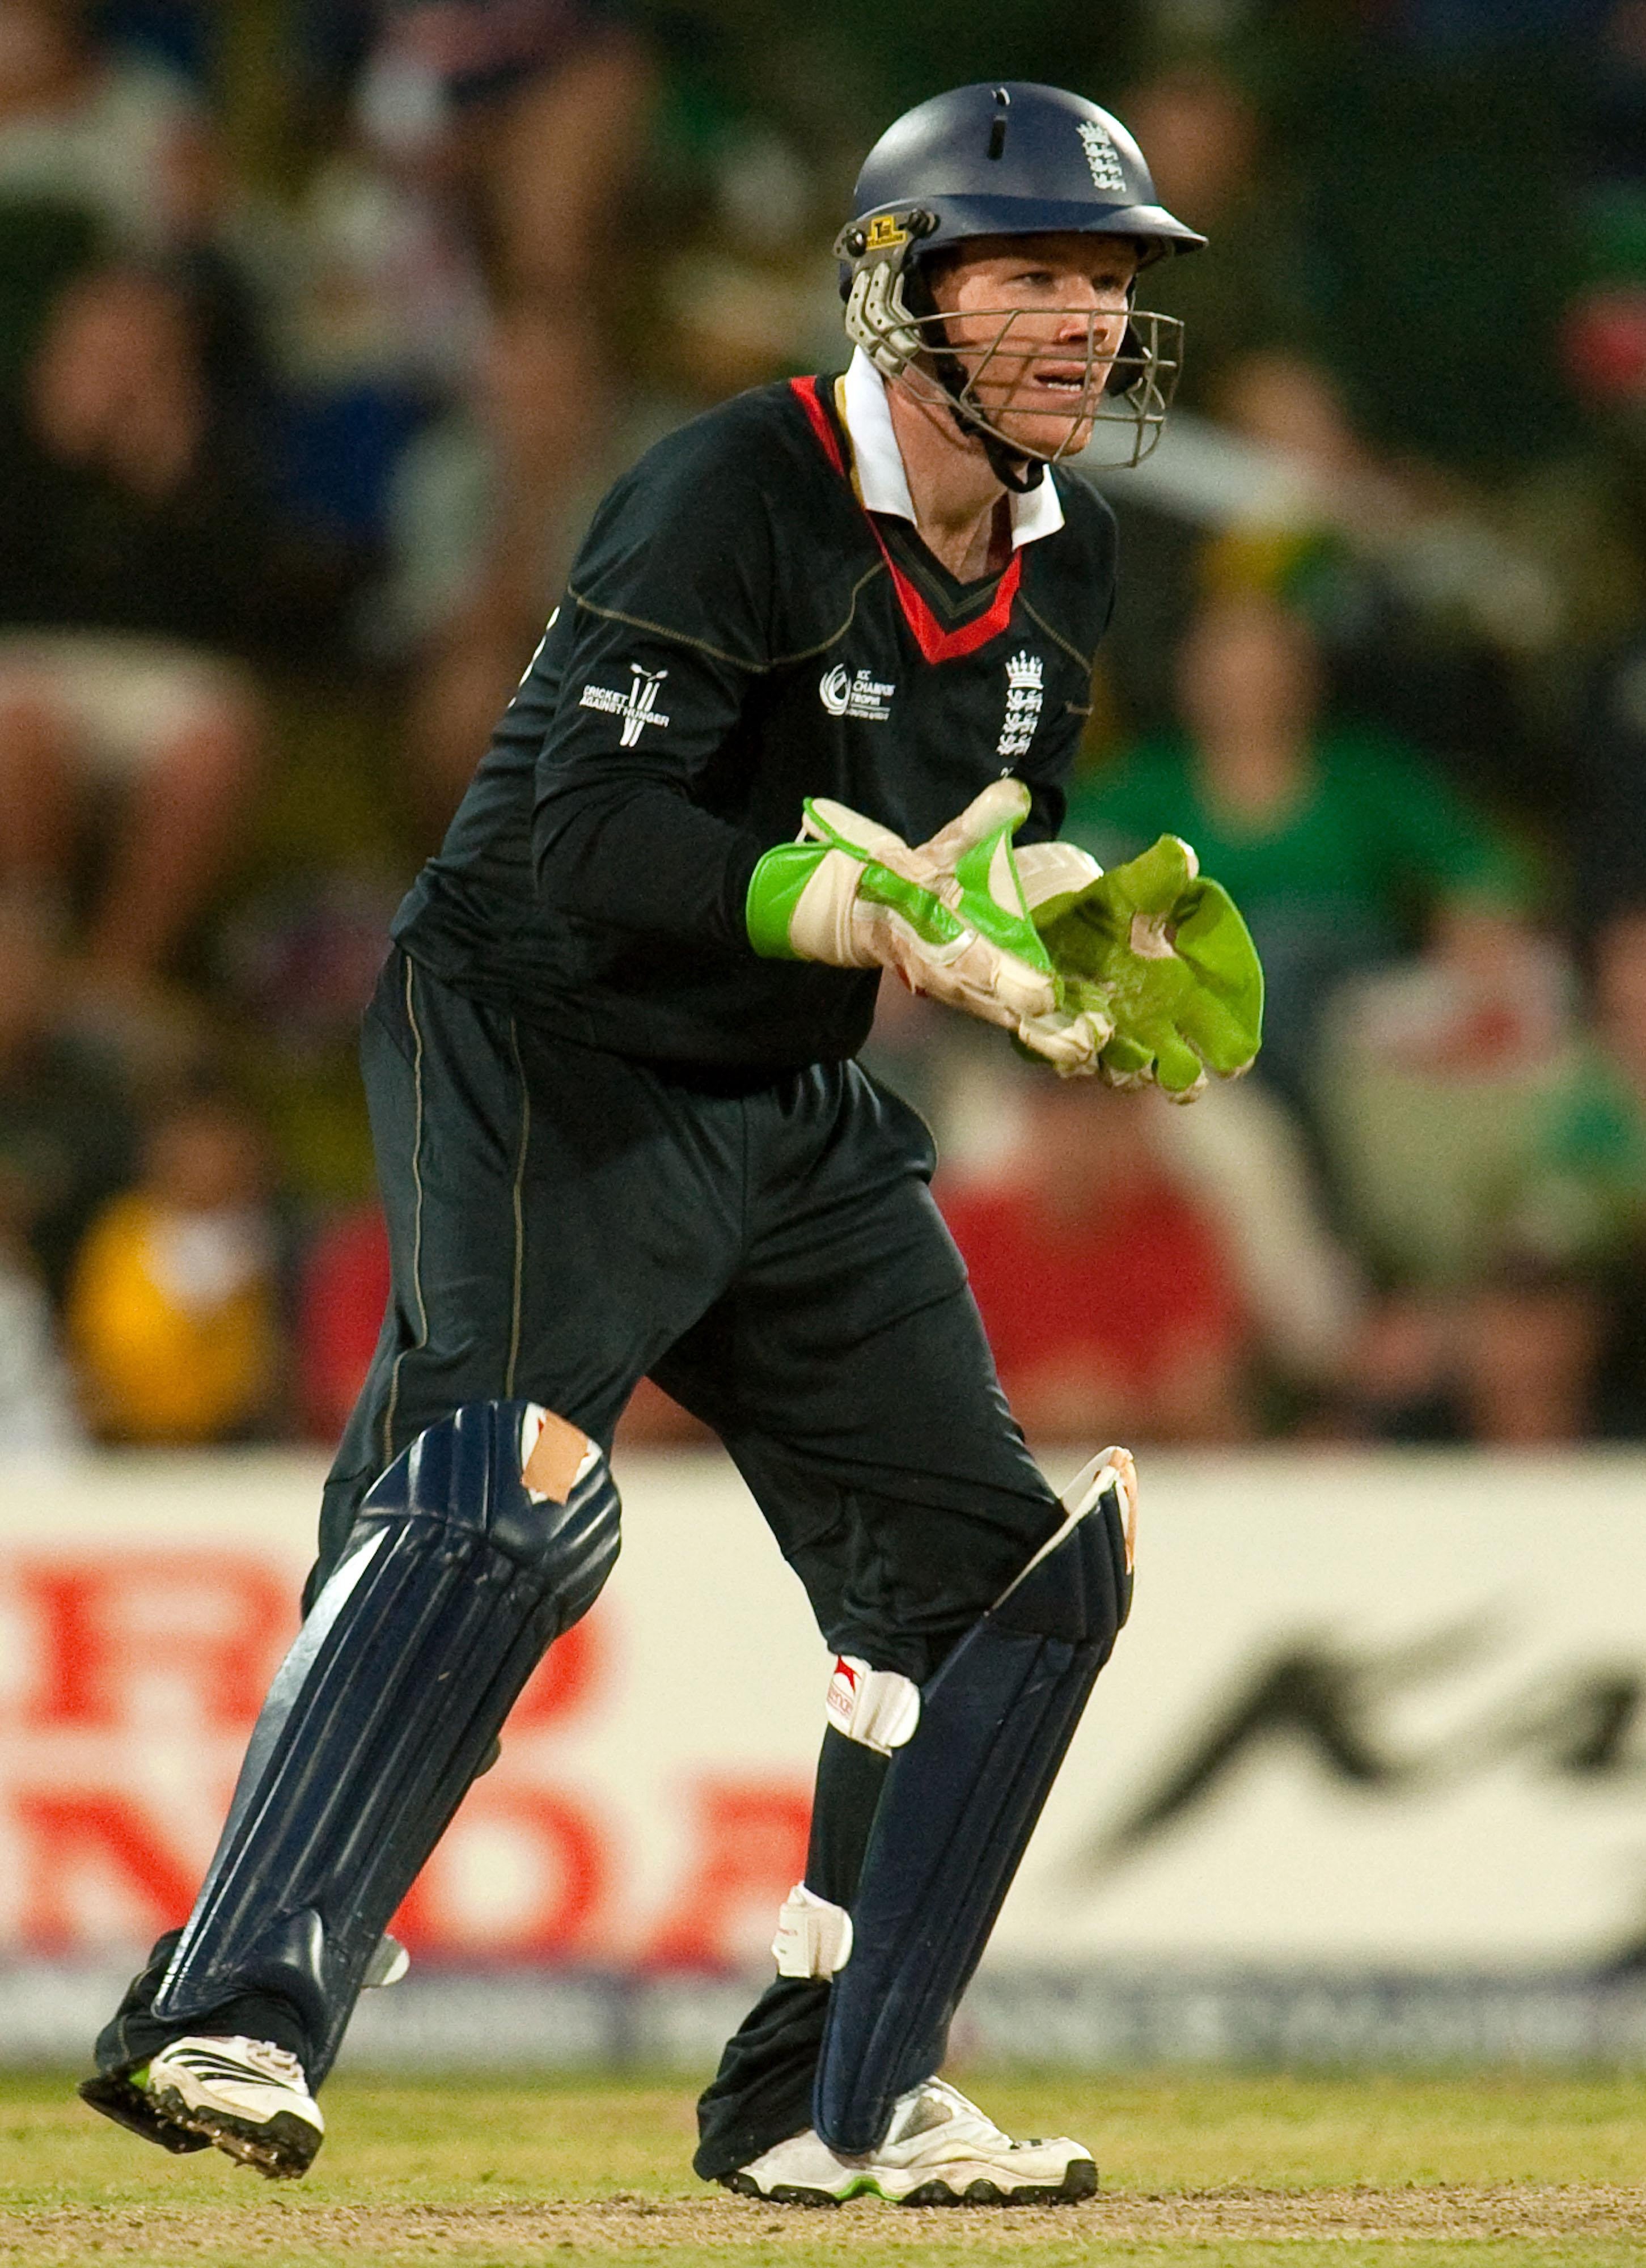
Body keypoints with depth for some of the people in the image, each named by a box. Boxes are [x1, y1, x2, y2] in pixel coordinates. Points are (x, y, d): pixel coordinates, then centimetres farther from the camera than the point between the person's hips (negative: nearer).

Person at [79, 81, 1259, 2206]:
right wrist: (862, 913, -36)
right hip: (548, 1057, -9)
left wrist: (1058, 928, -2)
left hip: (796, 1116, 9)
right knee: (506, 1504, -28)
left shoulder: (1061, 559, 7)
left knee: (1007, 1566, 6)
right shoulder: (737, 496, -18)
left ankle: (832, 2101, 15)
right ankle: (227, 2019, -31)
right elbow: (584, 835, -26)